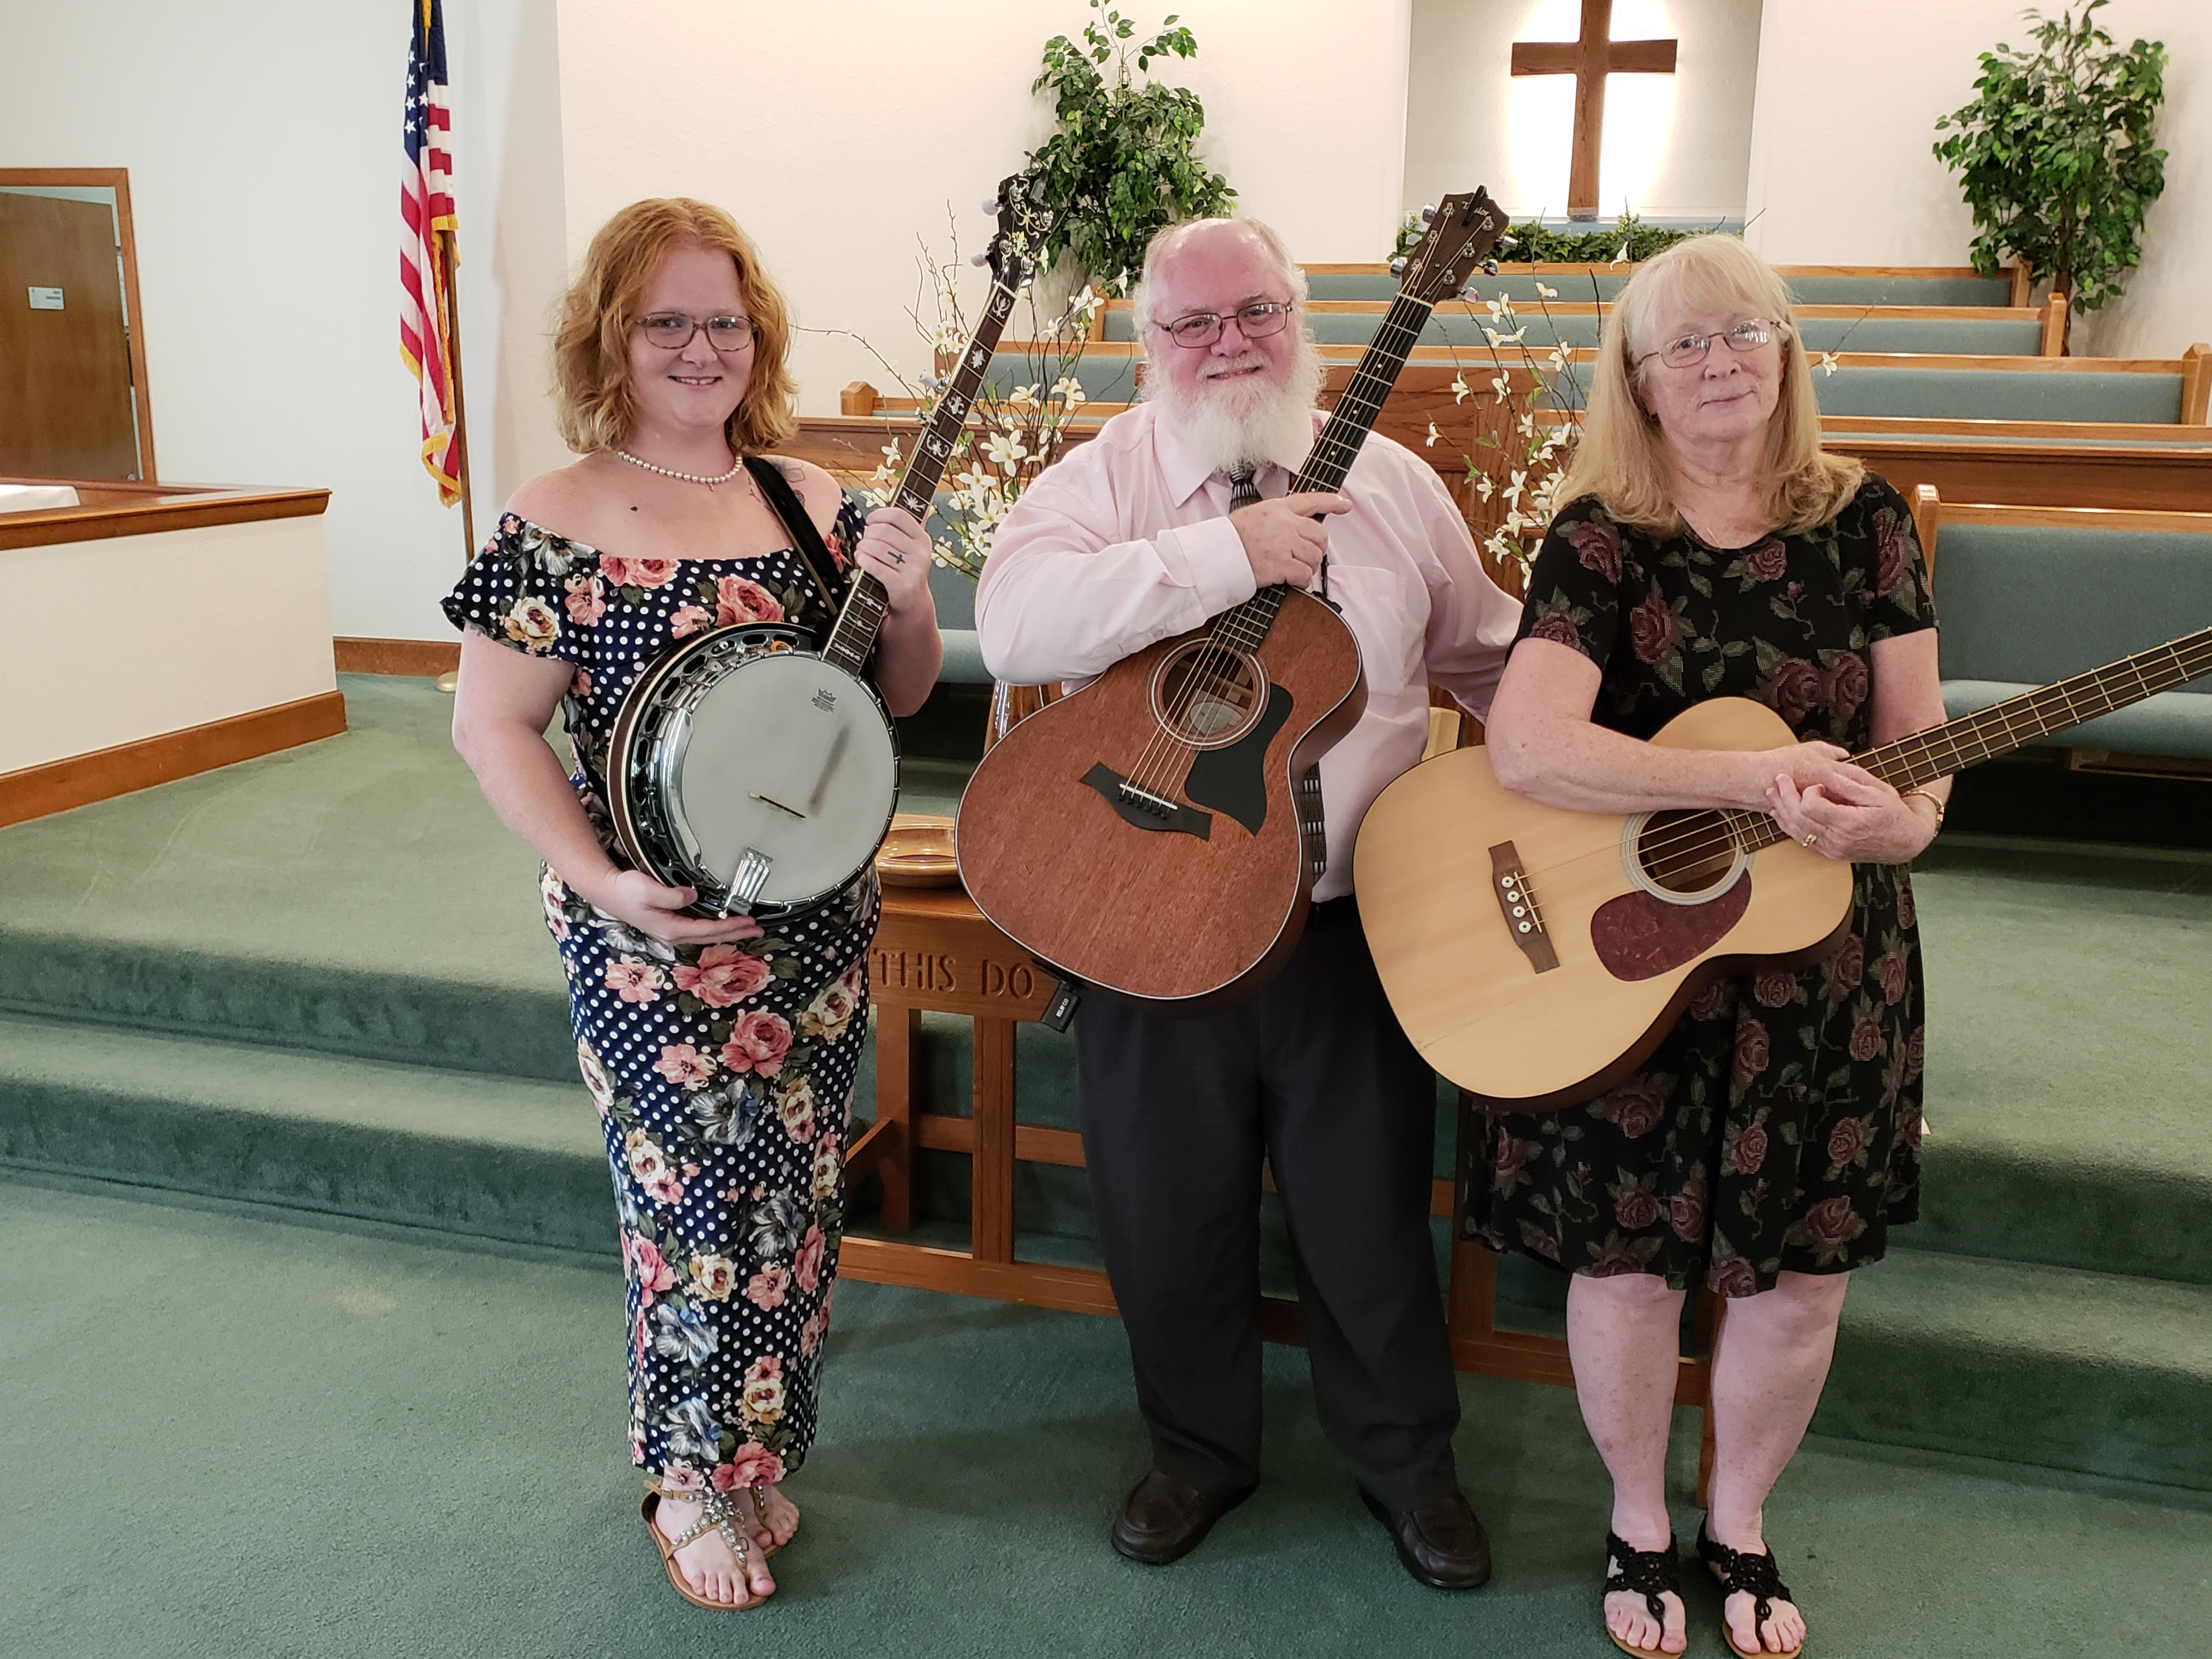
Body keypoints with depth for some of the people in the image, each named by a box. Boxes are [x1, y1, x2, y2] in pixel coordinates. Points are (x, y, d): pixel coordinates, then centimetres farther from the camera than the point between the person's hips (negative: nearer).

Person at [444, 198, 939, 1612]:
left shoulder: (813, 502, 5)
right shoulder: (559, 524, -8)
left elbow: (902, 696, 11)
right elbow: (491, 725, -9)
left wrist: (905, 598, -10)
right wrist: (604, 882, -18)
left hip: (818, 917, 5)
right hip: (655, 931, -4)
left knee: (796, 1191, 14)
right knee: (702, 1191, 1)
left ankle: (755, 1448, 36)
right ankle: (692, 1479, 25)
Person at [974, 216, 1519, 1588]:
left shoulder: (1394, 483, 5)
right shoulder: (1100, 478, -4)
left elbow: (1490, 659, 16)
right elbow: (1015, 625, -24)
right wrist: (1228, 554, -26)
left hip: (1352, 921, 1)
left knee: (1370, 1208, 13)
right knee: (1168, 1210, 14)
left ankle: (1408, 1458, 38)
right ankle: (1201, 1450, 40)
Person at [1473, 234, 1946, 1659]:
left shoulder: (1865, 521, 1)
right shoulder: (1603, 540, -8)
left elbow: (1917, 738, 2)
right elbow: (1527, 746, -23)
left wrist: (1897, 821, -22)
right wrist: (1753, 778, -30)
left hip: (1824, 964, 3)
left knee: (1804, 1270, 10)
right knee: (1629, 1260, 7)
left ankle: (1741, 1528, 36)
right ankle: (1641, 1527, 34)